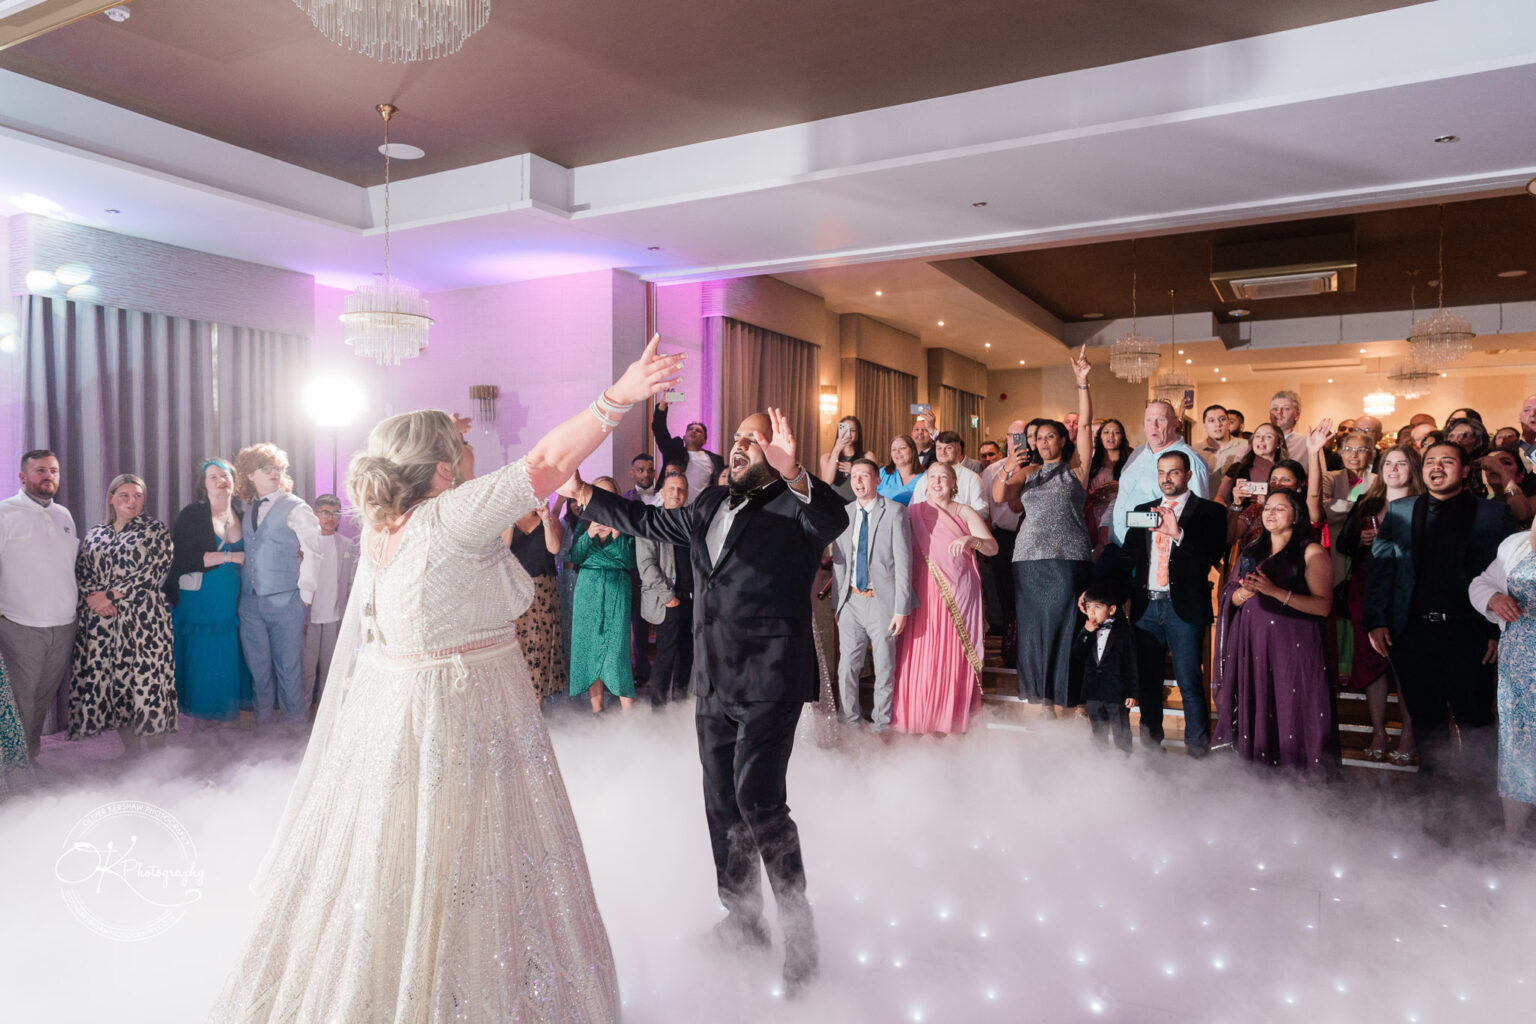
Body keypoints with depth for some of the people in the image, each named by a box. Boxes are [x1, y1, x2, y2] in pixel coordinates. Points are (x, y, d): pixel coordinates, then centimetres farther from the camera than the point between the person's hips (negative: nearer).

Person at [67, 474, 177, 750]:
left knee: (141, 675, -7)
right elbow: (80, 573, 11)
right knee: (103, 677, 3)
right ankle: (128, 744, 12)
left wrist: (111, 595, -10)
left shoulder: (155, 530, 4)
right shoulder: (94, 536, 17)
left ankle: (139, 747, 3)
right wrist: (92, 597, -9)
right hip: (99, 621, 4)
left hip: (142, 619, -4)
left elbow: (154, 571, -7)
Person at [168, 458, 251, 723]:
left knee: (228, 658, 4)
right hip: (198, 600, -4)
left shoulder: (241, 516, 10)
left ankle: (225, 711, 15)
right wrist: (229, 556, -15)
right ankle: (197, 713, 12)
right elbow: (184, 558, -14)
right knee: (200, 659, -2)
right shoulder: (191, 515, -4)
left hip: (231, 602, 4)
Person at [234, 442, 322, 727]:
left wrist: (304, 596, -9)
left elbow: (312, 553, -7)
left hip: (285, 600, -5)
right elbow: (245, 553, 17)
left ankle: (295, 722, 12)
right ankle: (261, 719, 25)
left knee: (288, 665, 0)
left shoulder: (296, 508, -4)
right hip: (250, 601, 5)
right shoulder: (248, 511, 12)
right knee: (258, 665, 12)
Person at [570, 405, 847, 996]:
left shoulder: (796, 507, -8)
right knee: (723, 804, 15)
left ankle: (799, 935, 4)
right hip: (713, 684, 8)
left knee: (758, 799, -13)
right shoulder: (712, 506, 13)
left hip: (770, 681, -7)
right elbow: (646, 522, 24)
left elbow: (834, 519, -30)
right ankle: (742, 920, 33)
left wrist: (795, 475, -47)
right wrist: (581, 492, 24)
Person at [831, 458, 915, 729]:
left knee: (885, 667, 6)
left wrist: (901, 609, -12)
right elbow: (838, 562, 12)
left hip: (881, 600, -3)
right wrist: (836, 602, 6)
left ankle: (881, 725, 21)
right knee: (847, 666, 6)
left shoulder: (894, 512, -6)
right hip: (851, 600, 4)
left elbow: (903, 562, -8)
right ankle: (849, 723, 21)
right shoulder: (844, 514, 8)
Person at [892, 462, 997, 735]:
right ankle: (920, 718, 7)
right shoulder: (914, 511, 9)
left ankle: (953, 719, 11)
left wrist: (970, 539, -22)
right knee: (922, 653, -3)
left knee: (955, 654, 1)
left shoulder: (965, 512, 7)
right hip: (925, 592, 0)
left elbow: (993, 547, -2)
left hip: (960, 592, 0)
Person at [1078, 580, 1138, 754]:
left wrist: (1132, 692, -8)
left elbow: (1132, 664, -7)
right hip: (1093, 693, 5)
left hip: (1116, 693, -4)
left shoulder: (1122, 630, -9)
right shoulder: (1087, 629, 4)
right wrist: (1085, 634, -15)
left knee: (1121, 732, 7)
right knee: (1098, 733, 17)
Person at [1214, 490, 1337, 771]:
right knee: (1255, 713, 4)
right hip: (1252, 644, 5)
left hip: (1293, 644, -5)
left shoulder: (1311, 552, 0)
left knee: (1293, 713, -7)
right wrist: (1245, 592, -6)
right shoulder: (1252, 551, 17)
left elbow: (1323, 605, -10)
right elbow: (1231, 599, 17)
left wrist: (1275, 591, -18)